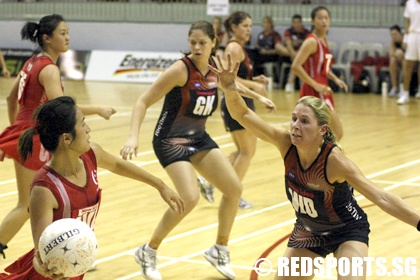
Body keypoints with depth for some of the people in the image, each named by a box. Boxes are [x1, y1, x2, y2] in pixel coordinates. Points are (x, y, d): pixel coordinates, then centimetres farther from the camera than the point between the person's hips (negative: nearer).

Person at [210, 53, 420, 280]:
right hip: (308, 231, 5)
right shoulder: (286, 143, -21)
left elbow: (381, 197, -34)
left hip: (347, 231, -5)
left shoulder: (333, 160, -33)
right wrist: (229, 87, -41)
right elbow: (243, 115, -22)